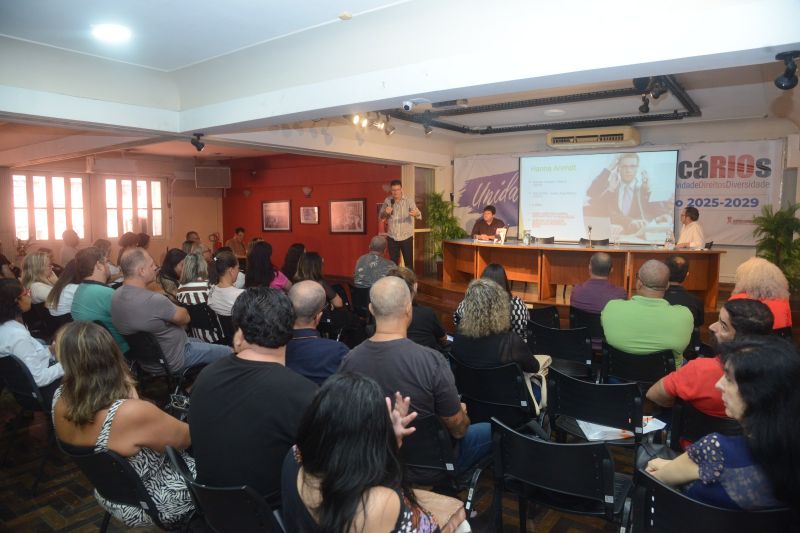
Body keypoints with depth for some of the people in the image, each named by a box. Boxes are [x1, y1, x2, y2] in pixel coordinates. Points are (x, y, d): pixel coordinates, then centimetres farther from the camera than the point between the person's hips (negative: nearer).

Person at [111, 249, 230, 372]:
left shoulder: (116, 295, -8)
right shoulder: (153, 300, -36)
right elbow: (185, 318, -17)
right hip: (169, 362, -9)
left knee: (203, 344, 31)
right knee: (228, 353, 1)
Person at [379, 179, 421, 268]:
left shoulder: (409, 200, -9)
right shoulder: (387, 200, -1)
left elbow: (419, 215, -20)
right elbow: (381, 217, 8)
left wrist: (416, 214, -45)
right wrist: (385, 213, -15)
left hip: (406, 237, -2)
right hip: (392, 238, 2)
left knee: (409, 262, 5)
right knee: (393, 263, 11)